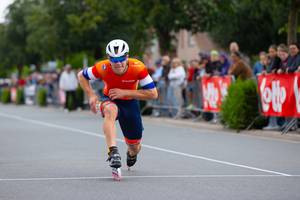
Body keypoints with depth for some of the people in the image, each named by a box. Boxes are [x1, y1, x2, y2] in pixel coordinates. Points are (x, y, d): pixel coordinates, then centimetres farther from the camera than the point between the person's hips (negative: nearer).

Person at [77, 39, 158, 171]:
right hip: (110, 100, -1)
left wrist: (125, 92, -32)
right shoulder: (102, 68, -26)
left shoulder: (138, 68, -28)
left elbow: (153, 94, -26)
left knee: (134, 147, 7)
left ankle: (131, 154, 48)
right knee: (110, 110, -41)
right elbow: (81, 75, -6)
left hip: (130, 103, 1)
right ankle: (113, 152, -48)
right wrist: (91, 95, -20)